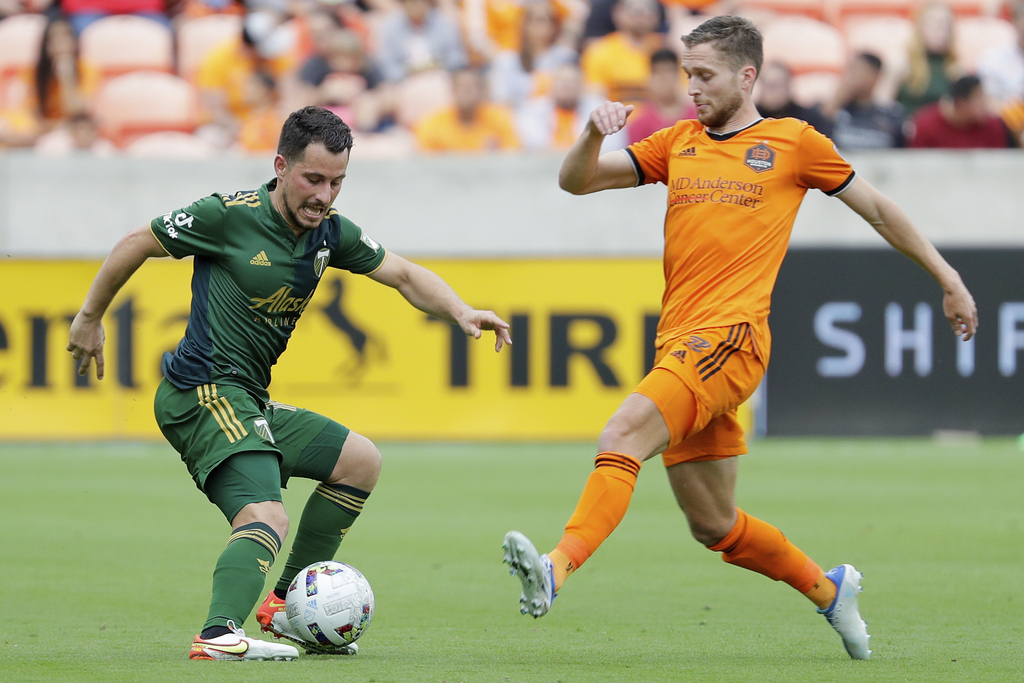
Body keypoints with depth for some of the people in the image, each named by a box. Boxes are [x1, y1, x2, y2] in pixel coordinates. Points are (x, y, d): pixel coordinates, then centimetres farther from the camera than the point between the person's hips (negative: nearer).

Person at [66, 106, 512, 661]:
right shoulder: (229, 216, -13)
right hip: (204, 392, -9)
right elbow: (136, 245, -1)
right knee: (267, 520, -26)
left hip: (249, 402, 9)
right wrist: (89, 319, 8)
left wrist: (459, 312, -2)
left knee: (361, 461, 16)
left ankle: (285, 606, 16)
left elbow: (403, 274, 17)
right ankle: (219, 634, -45)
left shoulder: (329, 231, 7)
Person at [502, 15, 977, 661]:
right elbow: (575, 181, 16)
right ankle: (829, 589, 31)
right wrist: (595, 134, -5)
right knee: (714, 526, 11)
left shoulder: (794, 142, 7)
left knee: (622, 437, -28)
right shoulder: (679, 142, 19)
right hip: (678, 341, 6)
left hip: (730, 337, -6)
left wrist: (948, 280, 19)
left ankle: (557, 569, -41)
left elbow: (878, 207, 16)